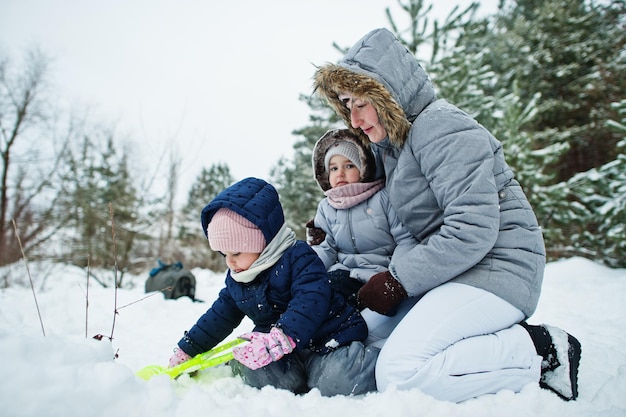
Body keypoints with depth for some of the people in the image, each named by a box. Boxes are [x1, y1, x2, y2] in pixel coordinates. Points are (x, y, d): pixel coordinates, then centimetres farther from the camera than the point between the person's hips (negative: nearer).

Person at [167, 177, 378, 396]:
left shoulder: (297, 257, -15)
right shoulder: (236, 279, 8)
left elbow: (311, 300, -30)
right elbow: (219, 316, 19)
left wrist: (281, 338, -44)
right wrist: (185, 351, 22)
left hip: (329, 338, -5)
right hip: (287, 354, 5)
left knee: (337, 380, -30)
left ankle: (360, 359, -2)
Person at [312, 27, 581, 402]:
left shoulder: (441, 127, -14)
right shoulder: (390, 144, 16)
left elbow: (473, 229, -23)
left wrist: (397, 281, -17)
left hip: (496, 267, -10)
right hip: (455, 272, 10)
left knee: (397, 373, -23)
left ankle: (542, 350, -8)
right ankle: (508, 341, 5)